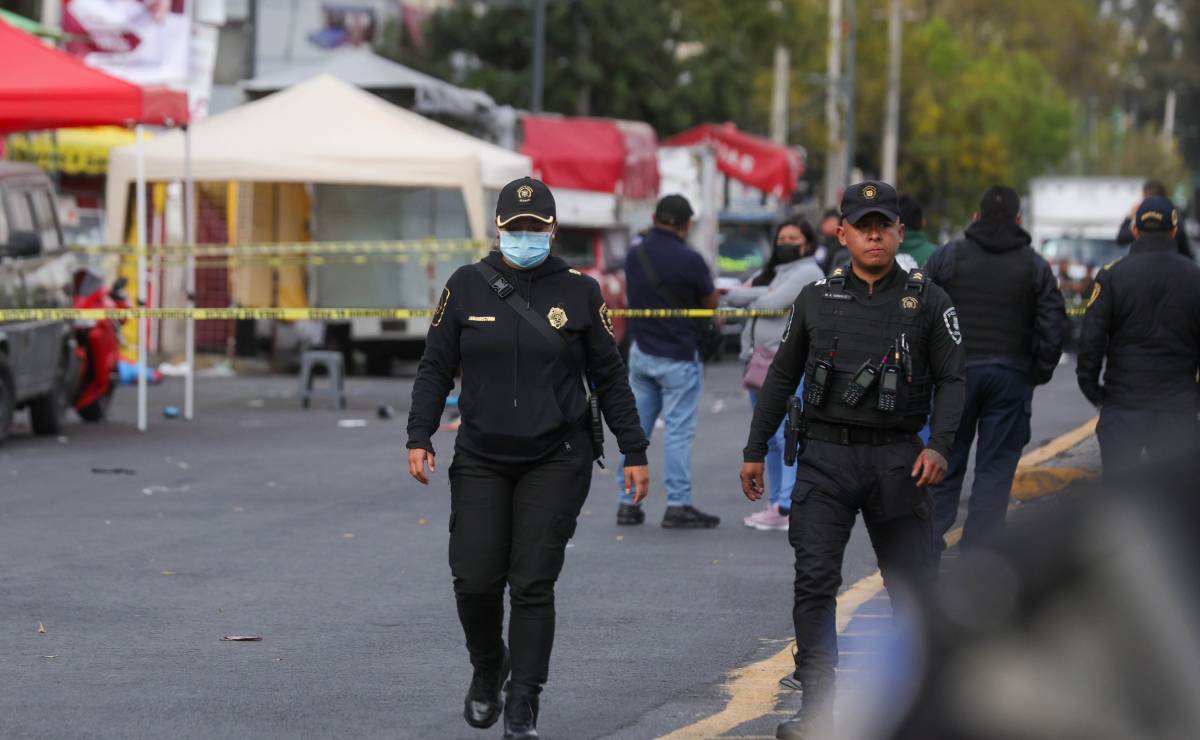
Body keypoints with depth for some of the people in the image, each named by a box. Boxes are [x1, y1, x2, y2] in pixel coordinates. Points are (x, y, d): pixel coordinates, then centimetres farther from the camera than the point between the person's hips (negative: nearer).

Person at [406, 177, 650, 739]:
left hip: (556, 461, -1)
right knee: (475, 581, -4)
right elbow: (436, 368, 6)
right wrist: (419, 438, -5)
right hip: (481, 460, 1)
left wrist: (634, 452, 5)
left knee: (533, 584, -5)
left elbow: (609, 377, 7)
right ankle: (487, 670, 25)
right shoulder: (467, 287, 3)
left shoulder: (578, 292, 2)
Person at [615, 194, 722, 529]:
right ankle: (678, 504, -3)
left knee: (636, 428, 10)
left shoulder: (635, 254, 2)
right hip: (677, 357, -6)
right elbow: (711, 303, -5)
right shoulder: (689, 260, -17)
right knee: (679, 431, -2)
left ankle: (628, 502, 12)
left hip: (640, 352, 6)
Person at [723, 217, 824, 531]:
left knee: (788, 437, -13)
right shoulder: (771, 272, 23)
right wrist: (761, 294, -8)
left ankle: (787, 507, -18)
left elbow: (771, 303, -13)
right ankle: (776, 503, 16)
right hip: (760, 362, 9)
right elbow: (733, 296, 9)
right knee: (769, 440, 11)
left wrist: (747, 298, 5)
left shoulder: (807, 273, -3)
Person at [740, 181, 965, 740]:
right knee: (814, 581, -9)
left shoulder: (928, 301, 2)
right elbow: (781, 377, 15)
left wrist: (939, 446, -15)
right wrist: (755, 451, 13)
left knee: (912, 582, 4)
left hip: (896, 458, -1)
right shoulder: (816, 299, 8)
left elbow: (951, 379, 0)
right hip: (825, 456, 1)